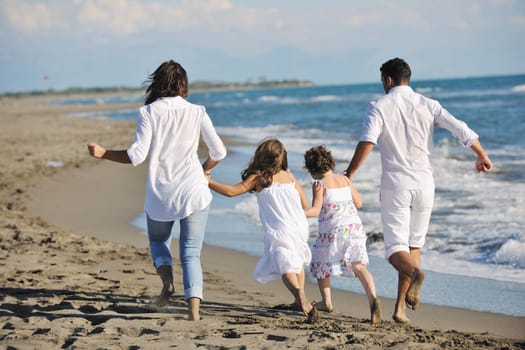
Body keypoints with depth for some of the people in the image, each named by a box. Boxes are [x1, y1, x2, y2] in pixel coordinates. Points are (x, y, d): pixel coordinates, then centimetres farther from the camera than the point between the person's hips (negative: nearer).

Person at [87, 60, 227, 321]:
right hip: (194, 192, 0)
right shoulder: (196, 112, 1)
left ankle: (166, 278, -2)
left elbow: (137, 156, -11)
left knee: (158, 241, 26)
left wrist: (103, 153, 1)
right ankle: (194, 306, -16)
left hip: (160, 195, 0)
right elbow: (219, 152, 4)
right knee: (191, 253, 3)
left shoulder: (148, 113, -4)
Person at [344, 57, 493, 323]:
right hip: (423, 182, 3)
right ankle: (400, 308, 13)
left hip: (395, 184, -3)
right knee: (413, 244, 16)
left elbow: (367, 141, -18)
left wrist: (349, 174, -12)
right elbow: (462, 130, 1)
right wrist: (482, 156, 16)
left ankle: (415, 272, -36)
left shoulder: (379, 107, -2)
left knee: (396, 249, -1)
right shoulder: (427, 105, 6)